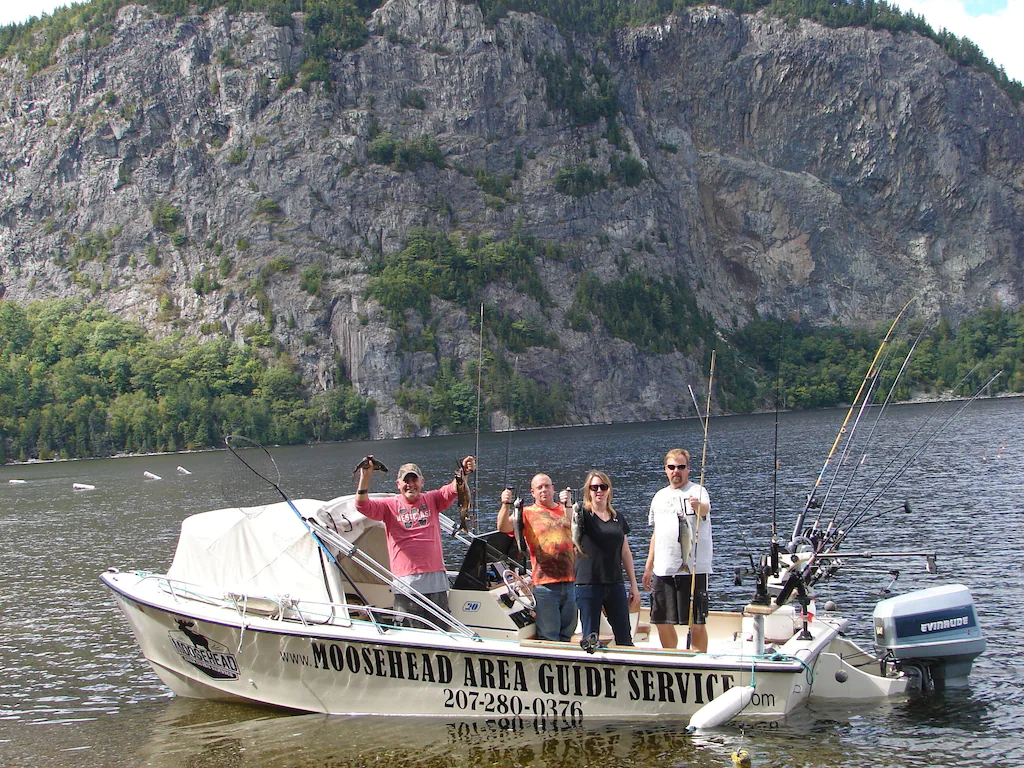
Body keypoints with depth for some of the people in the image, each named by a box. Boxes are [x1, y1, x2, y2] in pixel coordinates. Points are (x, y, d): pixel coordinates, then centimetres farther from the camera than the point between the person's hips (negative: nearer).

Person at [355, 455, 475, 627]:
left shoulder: (432, 500, 11)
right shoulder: (390, 506, 7)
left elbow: (453, 490, -6)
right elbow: (363, 506, -7)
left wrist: (463, 472, -27)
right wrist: (365, 477, -21)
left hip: (436, 582, 2)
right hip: (406, 581, -2)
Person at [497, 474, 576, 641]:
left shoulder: (565, 511, 15)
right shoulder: (528, 513, 3)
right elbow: (503, 527, -10)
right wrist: (506, 505, -29)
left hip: (570, 582, 4)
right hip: (545, 583, -4)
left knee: (566, 635, 12)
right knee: (548, 636, -4)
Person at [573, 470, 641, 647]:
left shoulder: (618, 519, 14)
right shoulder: (583, 515, 1)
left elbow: (626, 553, 17)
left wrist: (634, 586, 14)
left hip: (615, 584, 4)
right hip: (588, 584, -4)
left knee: (625, 638, 4)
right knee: (590, 637, 0)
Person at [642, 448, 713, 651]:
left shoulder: (697, 491, -4)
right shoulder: (660, 496, 16)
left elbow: (705, 508, -28)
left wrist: (699, 506, -51)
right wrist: (648, 567, 20)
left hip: (693, 568, -6)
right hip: (663, 570, 6)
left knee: (697, 623, -4)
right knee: (663, 623, 10)